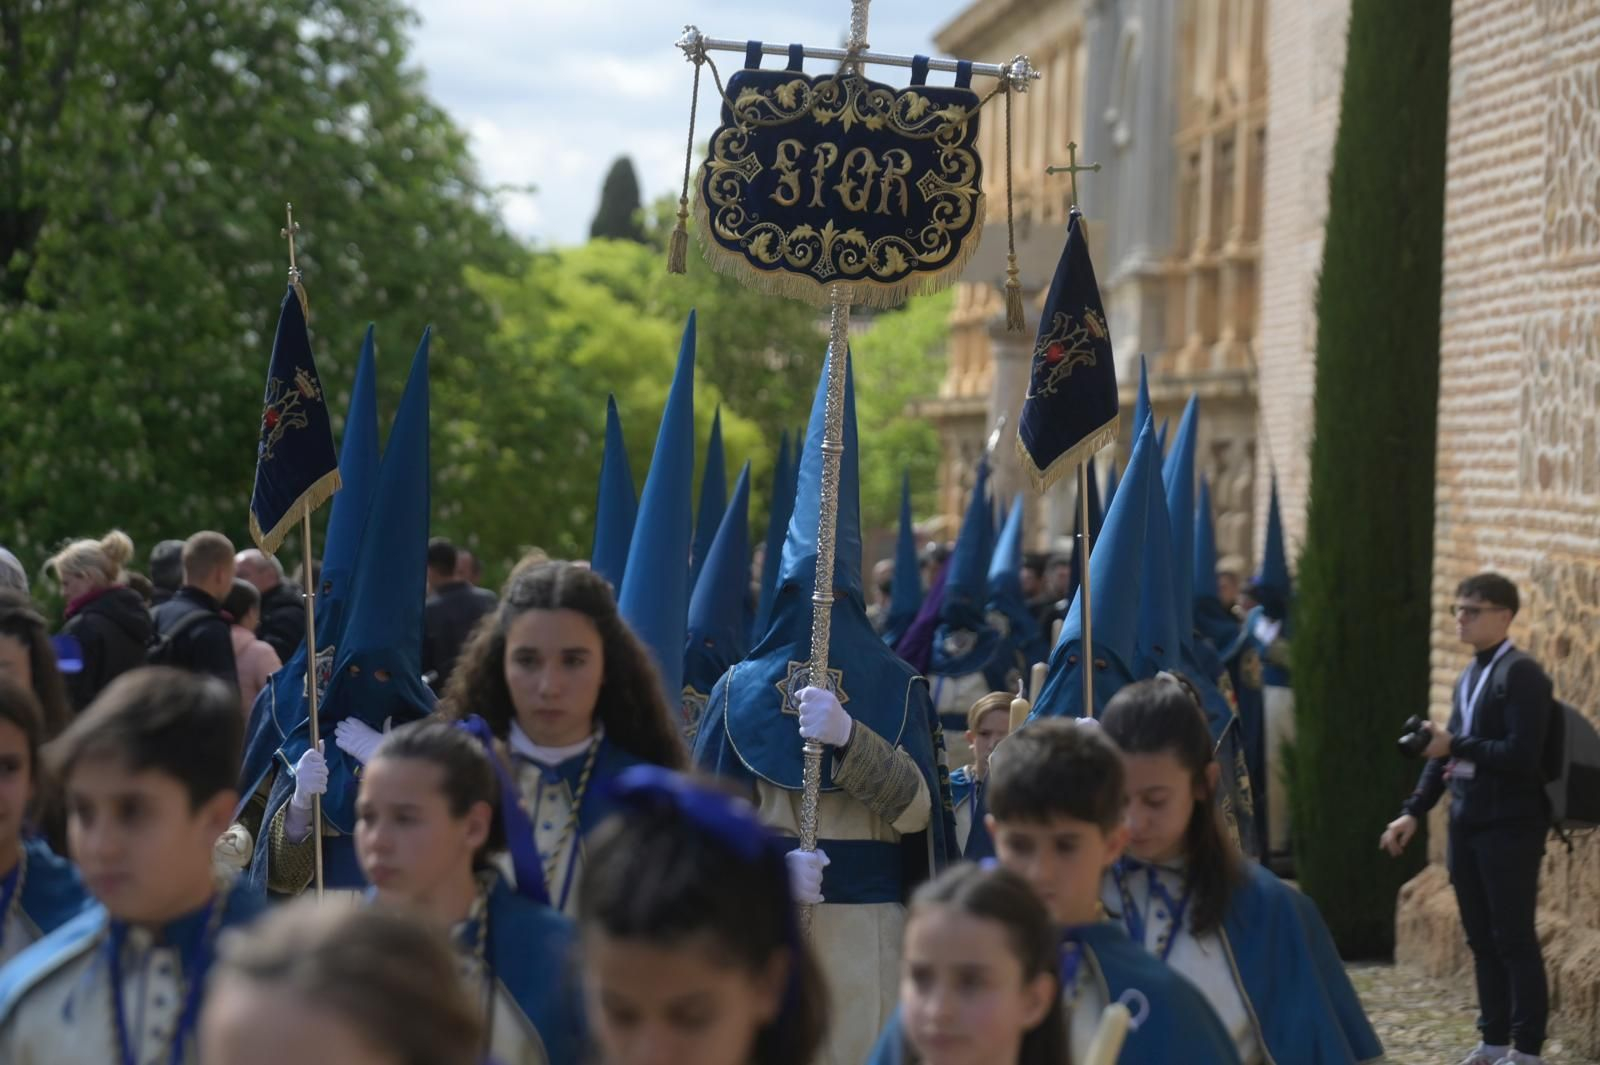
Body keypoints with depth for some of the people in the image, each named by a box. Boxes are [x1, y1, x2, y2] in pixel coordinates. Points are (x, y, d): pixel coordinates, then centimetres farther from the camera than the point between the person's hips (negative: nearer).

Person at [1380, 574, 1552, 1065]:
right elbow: (1447, 751, 18)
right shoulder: (1469, 675, 14)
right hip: (1467, 824, 8)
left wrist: (1456, 745, -18)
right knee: (1482, 938, 13)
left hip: (1510, 827, -8)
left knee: (1514, 939, -3)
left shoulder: (1521, 675, -12)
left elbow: (1522, 756, -20)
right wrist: (1413, 811, 12)